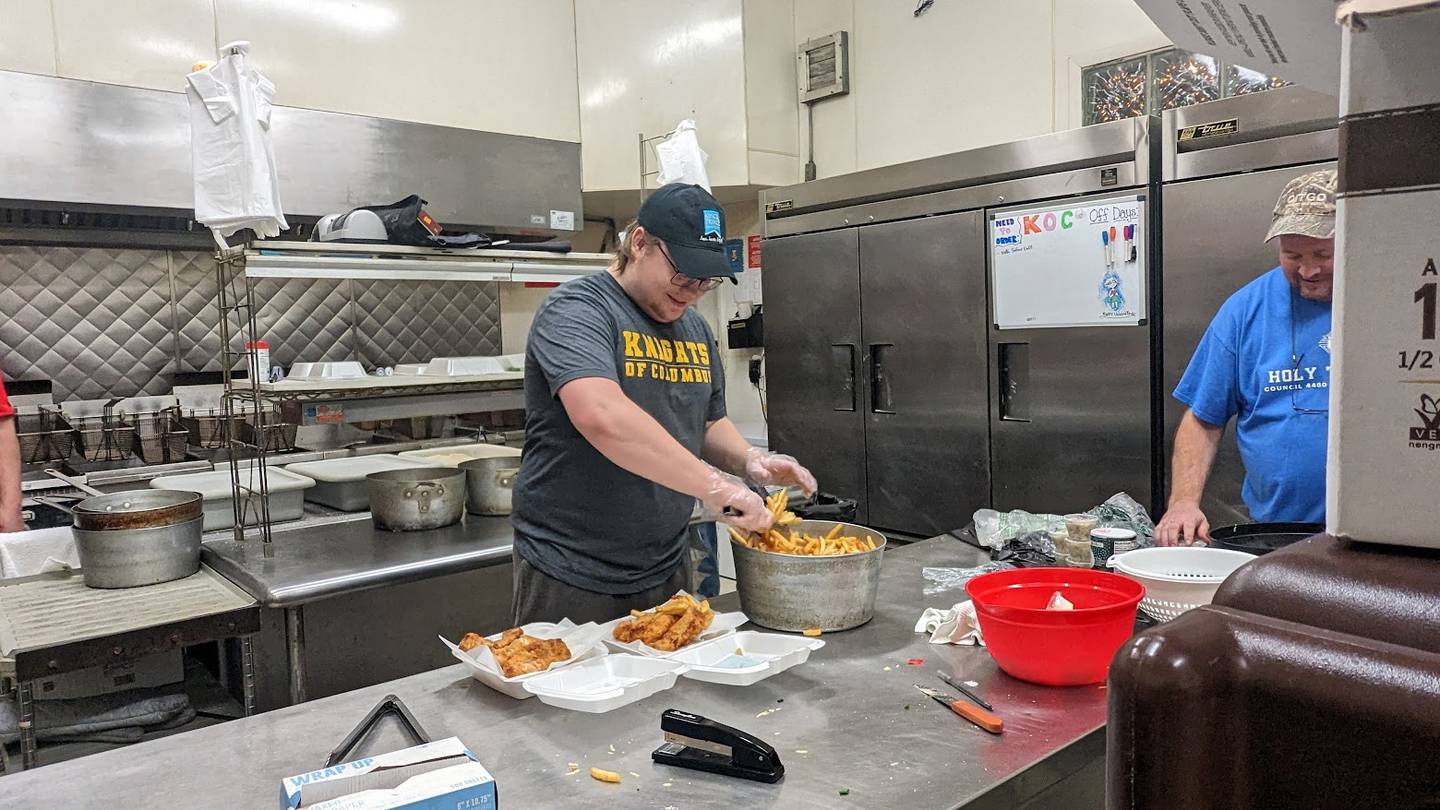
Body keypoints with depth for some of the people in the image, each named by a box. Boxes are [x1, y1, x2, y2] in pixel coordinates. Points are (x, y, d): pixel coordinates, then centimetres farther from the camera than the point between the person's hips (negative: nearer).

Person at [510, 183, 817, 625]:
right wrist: (713, 485, -32)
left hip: (668, 571, 7)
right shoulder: (576, 310, -15)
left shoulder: (696, 329, 9)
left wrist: (748, 459, -3)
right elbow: (602, 417, -33)